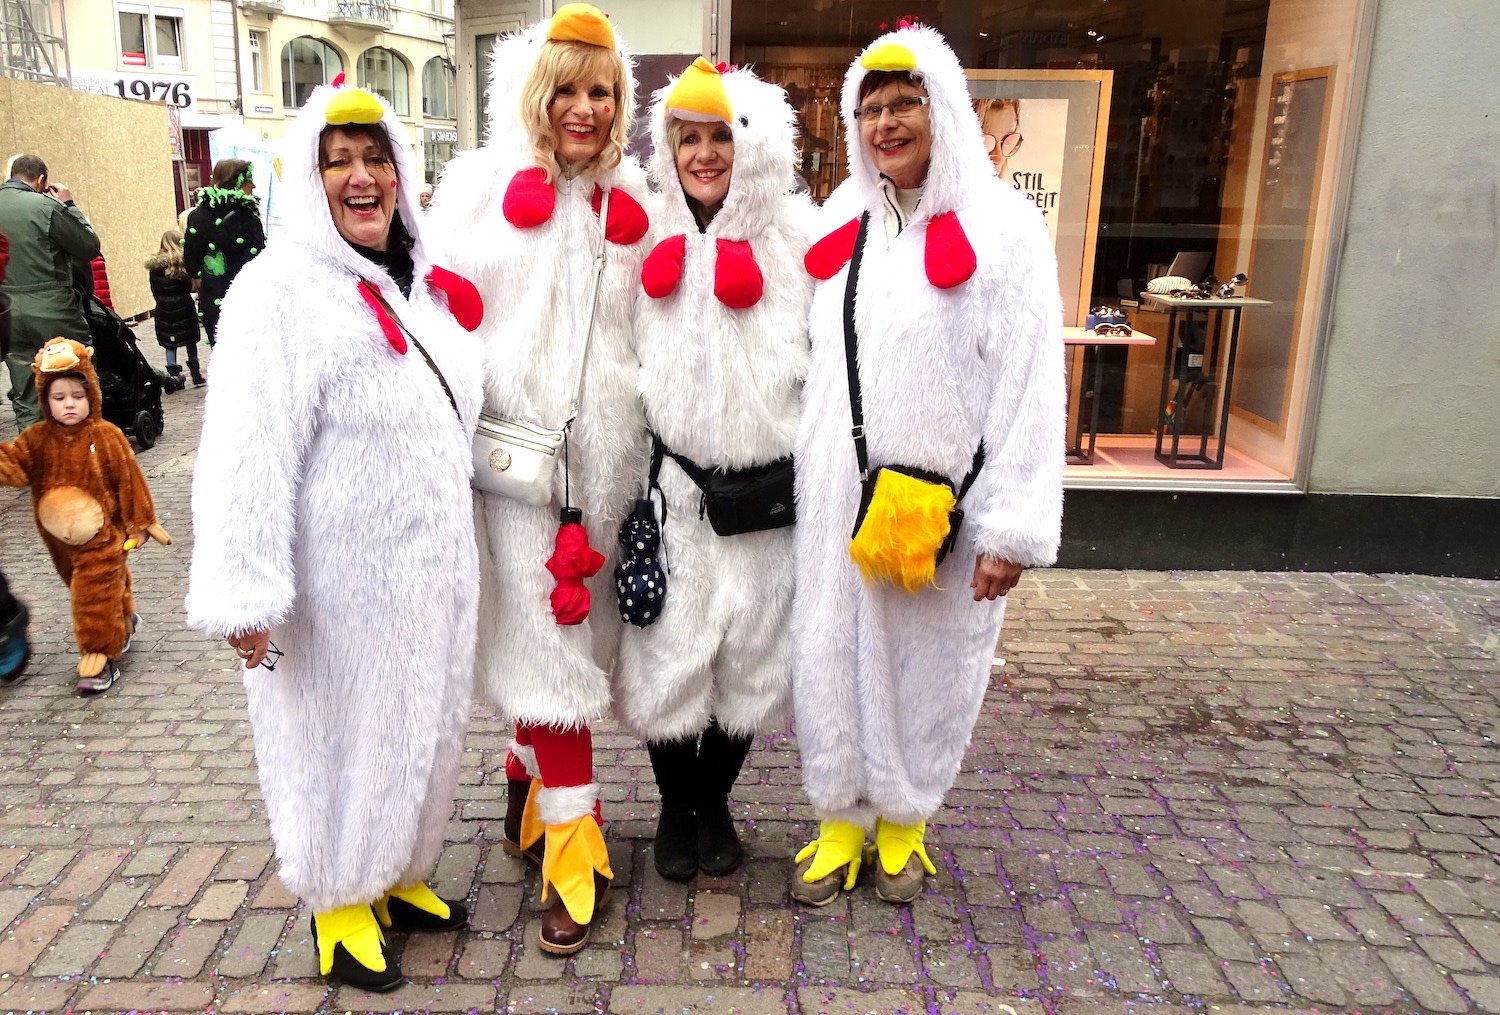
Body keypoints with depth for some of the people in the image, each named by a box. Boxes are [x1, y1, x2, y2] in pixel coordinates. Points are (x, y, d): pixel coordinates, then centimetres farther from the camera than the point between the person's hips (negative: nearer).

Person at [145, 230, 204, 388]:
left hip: (164, 310, 3)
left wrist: (162, 302, 14)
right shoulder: (183, 261, -9)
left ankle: (174, 376, 6)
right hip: (183, 308, -2)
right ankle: (196, 375, 14)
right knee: (190, 342, 9)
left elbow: (154, 290, 5)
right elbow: (190, 286, -9)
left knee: (170, 345, 7)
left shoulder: (154, 264, 2)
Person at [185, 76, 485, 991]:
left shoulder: (423, 285, 9)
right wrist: (246, 595, -22)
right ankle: (339, 901, 33)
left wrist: (458, 547, 21)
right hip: (343, 579, -7)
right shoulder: (281, 290, -14)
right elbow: (249, 452, -19)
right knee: (342, 739, 10)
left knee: (422, 729, 19)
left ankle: (400, 874, 42)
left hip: (434, 565, 7)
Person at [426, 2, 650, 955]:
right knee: (548, 643, -3)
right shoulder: (482, 184, 1)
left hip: (607, 449, 3)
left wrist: (657, 458, 12)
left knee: (576, 633, 13)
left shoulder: (633, 200, 9)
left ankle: (530, 771, 38)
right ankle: (573, 848, 8)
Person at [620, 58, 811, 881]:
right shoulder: (644, 237, 1)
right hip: (669, 484, 0)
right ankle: (675, 806, 30)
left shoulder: (796, 239, -2)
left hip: (764, 489, 0)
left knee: (748, 654, 11)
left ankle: (714, 804, 34)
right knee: (666, 651, 6)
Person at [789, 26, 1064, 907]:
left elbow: (1029, 385, -11)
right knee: (835, 658, 10)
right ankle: (842, 817, 31)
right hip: (841, 494, 4)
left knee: (928, 665, 11)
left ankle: (904, 819, 34)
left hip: (944, 503, -3)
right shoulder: (840, 225, 8)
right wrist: (811, 470, 10)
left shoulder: (1002, 226, -7)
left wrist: (1014, 528, -14)